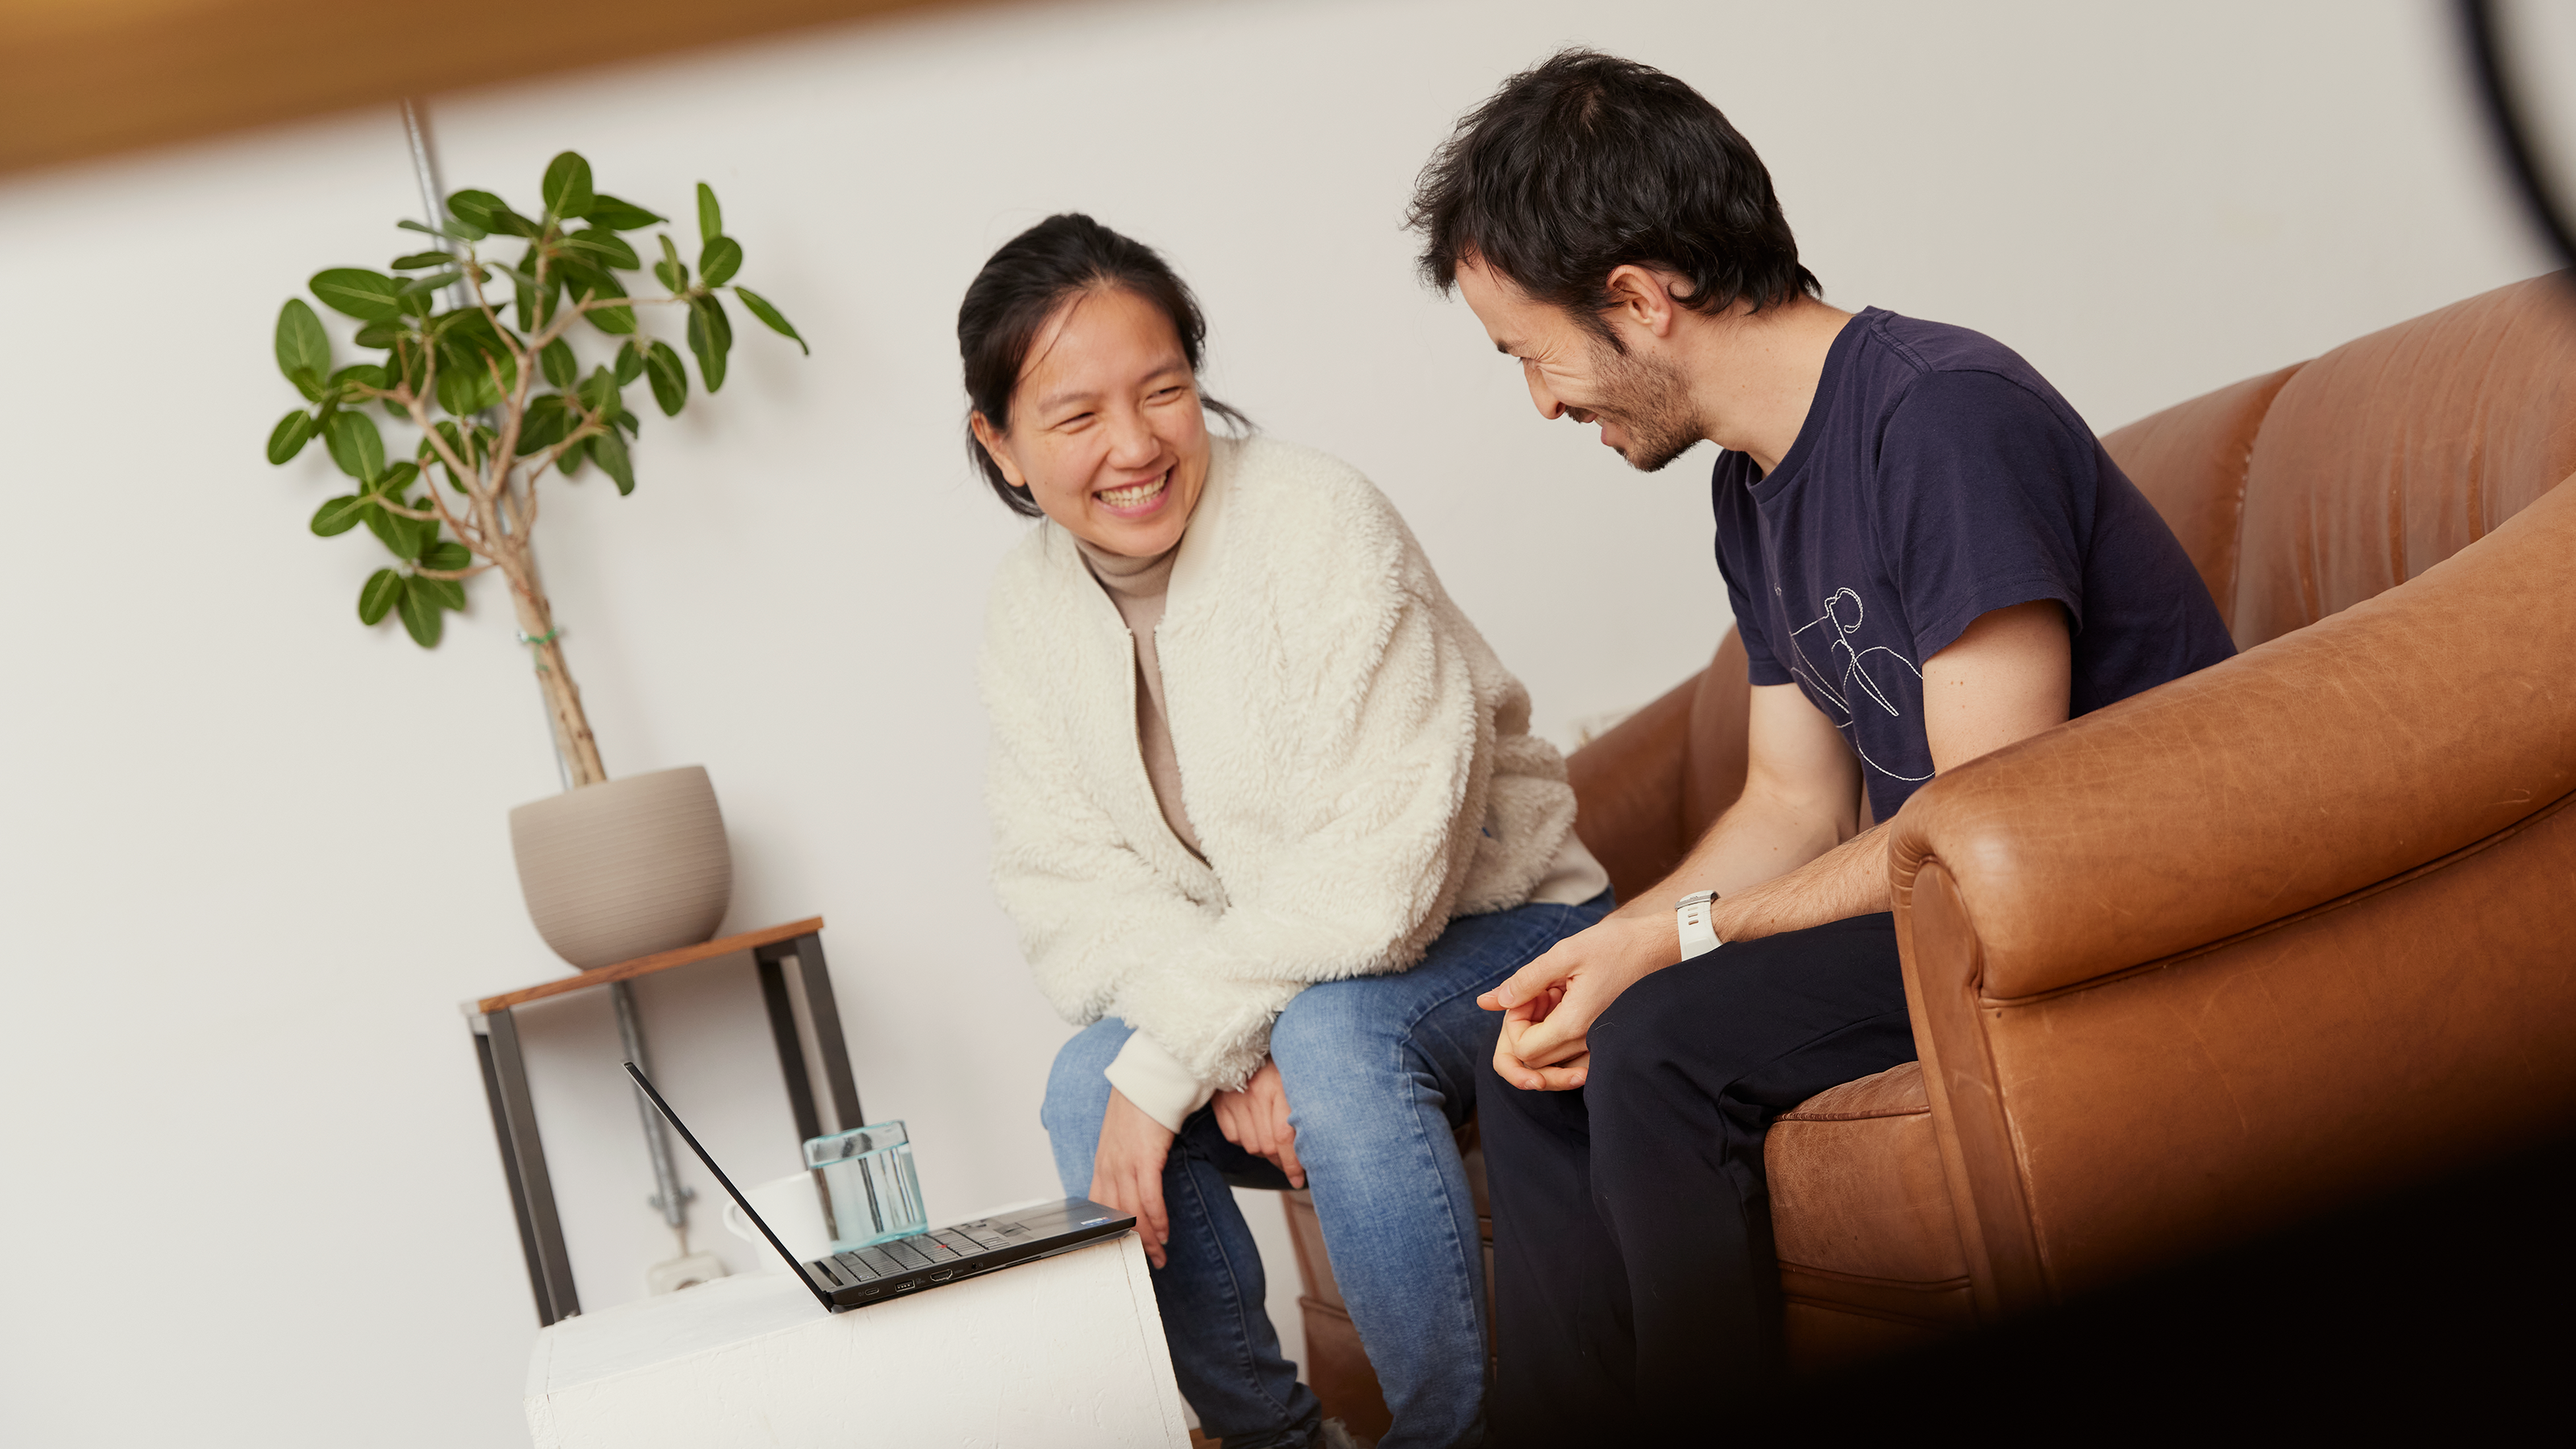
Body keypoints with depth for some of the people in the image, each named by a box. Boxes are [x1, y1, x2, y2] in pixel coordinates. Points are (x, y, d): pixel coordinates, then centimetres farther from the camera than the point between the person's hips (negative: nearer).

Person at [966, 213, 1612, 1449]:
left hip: (1495, 937, -5)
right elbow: (1065, 888, -6)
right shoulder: (1029, 609, -2)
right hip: (1271, 984, 5)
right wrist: (1230, 1052, -24)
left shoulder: (1320, 527, -21)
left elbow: (1381, 874, -27)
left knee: (1330, 1034, -34)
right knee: (1087, 1092, -20)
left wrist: (1169, 1059, -27)